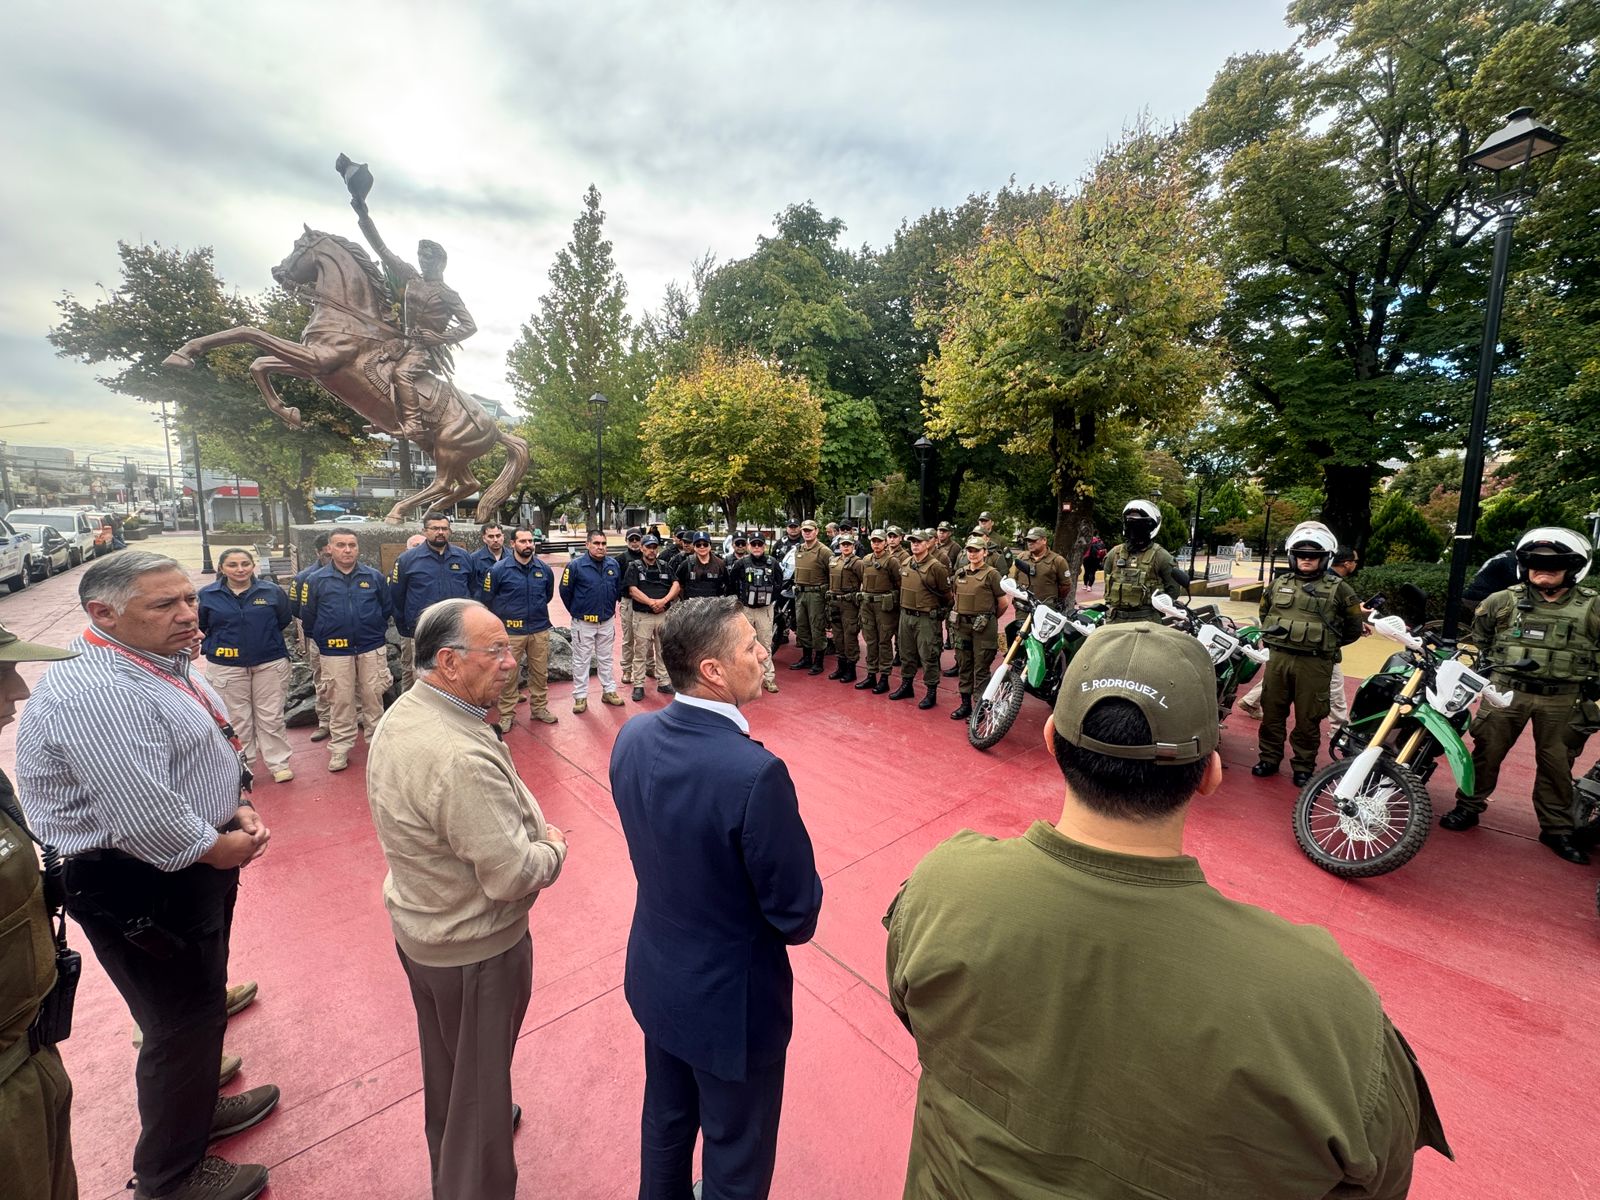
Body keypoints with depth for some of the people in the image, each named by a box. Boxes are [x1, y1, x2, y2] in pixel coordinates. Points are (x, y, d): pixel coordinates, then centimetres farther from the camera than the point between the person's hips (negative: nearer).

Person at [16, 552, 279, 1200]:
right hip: (141, 887, -9)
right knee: (182, 1021, 10)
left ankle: (197, 1108, 51)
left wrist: (239, 811, -1)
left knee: (201, 1004, 27)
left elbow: (209, 753, 13)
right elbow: (145, 817, -29)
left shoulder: (163, 662, 3)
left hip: (194, 865, 9)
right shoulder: (96, 693, -27)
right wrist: (218, 849, -13)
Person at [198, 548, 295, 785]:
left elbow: (285, 620, 10)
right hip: (226, 666, 1)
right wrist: (211, 647, 4)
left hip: (270, 663, 0)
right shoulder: (207, 595, -2)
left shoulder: (272, 591, -3)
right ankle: (243, 767, 23)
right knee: (237, 719, 9)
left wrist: (264, 639, 8)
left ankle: (279, 764, 16)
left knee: (271, 717, 6)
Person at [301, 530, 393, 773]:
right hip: (335, 652, 0)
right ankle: (340, 748, 18)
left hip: (372, 649, 0)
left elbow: (387, 609, 10)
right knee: (340, 701, 7)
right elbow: (307, 617, 7)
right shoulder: (315, 580, 0)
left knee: (373, 697, 8)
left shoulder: (375, 577, 1)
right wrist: (321, 642, 8)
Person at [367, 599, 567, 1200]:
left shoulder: (401, 715, -7)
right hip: (475, 947, -9)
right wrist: (554, 849, -12)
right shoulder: (463, 757, -38)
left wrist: (530, 828, -2)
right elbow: (512, 876, -32)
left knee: (444, 1060, 33)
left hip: (416, 923, 9)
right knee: (481, 1078, 17)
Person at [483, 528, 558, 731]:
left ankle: (539, 708, 27)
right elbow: (488, 599, 1)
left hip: (540, 630, 3)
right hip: (511, 631, -3)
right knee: (508, 675, 5)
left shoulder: (544, 569, 1)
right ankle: (506, 714, 18)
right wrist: (506, 616, 7)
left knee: (540, 672, 12)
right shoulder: (499, 569, -8)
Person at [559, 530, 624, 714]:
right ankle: (580, 697, 17)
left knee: (605, 659, 16)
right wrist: (575, 611, 4)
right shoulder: (575, 565, -13)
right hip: (583, 622, -4)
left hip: (607, 621, 4)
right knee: (581, 661, 7)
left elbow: (618, 588, 14)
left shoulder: (613, 564, -1)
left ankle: (609, 691, 28)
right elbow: (565, 591, -5)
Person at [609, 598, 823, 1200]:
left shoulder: (633, 737, -14)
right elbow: (798, 912, -24)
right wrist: (792, 922, -2)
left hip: (656, 975, 6)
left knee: (666, 1120, 33)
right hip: (732, 998, -6)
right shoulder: (755, 773, -36)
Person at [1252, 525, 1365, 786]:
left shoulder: (1338, 589, 0)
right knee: (1272, 712, 10)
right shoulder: (1278, 583, 9)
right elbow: (1264, 613, 24)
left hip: (1315, 663, -3)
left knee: (1308, 718, 6)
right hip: (1277, 658, 3)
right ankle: (1269, 758, 22)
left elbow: (1354, 626, 8)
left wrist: (1327, 644, 9)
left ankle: (1304, 767, 20)